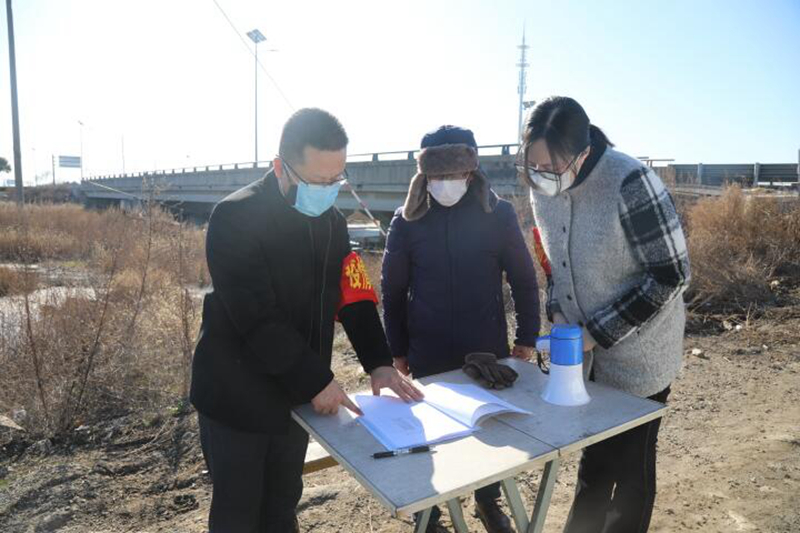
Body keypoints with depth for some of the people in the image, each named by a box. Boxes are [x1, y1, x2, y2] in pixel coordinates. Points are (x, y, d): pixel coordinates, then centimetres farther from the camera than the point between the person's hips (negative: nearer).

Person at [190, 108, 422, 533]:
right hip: (238, 397, -5)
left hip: (295, 395, 6)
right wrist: (317, 381, -22)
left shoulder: (332, 222, 3)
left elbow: (353, 297, 3)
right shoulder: (235, 219, -19)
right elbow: (257, 319, -24)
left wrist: (379, 362, -10)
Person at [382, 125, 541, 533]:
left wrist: (526, 338, 1)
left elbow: (524, 280, 0)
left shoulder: (498, 213, -7)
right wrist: (397, 349, 2)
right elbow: (393, 291, 0)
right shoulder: (408, 220, -6)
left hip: (488, 350, 1)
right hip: (429, 355, 0)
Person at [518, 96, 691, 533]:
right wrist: (557, 311, -5)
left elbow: (670, 275, -20)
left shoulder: (630, 183, -25)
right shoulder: (543, 186, -5)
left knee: (630, 464, 13)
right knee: (593, 456, 22)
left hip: (636, 355, -5)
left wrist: (599, 331, -20)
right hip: (585, 354, 6)